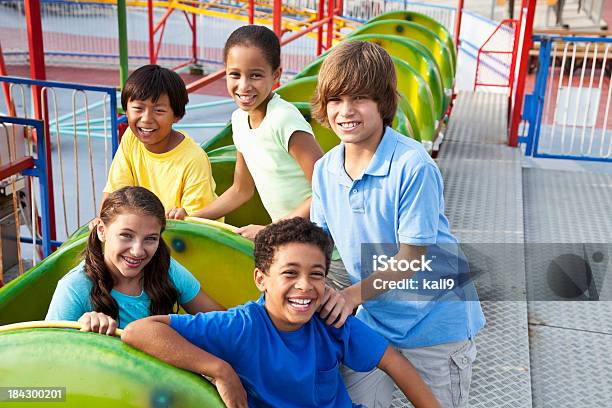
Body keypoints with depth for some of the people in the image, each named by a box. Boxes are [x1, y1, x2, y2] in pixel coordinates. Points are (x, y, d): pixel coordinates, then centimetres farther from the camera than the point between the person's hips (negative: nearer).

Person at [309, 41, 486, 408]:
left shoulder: (413, 166, -24)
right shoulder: (325, 170, -4)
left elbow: (410, 258, -22)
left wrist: (355, 293, -31)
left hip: (436, 321, -5)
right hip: (373, 319, 5)